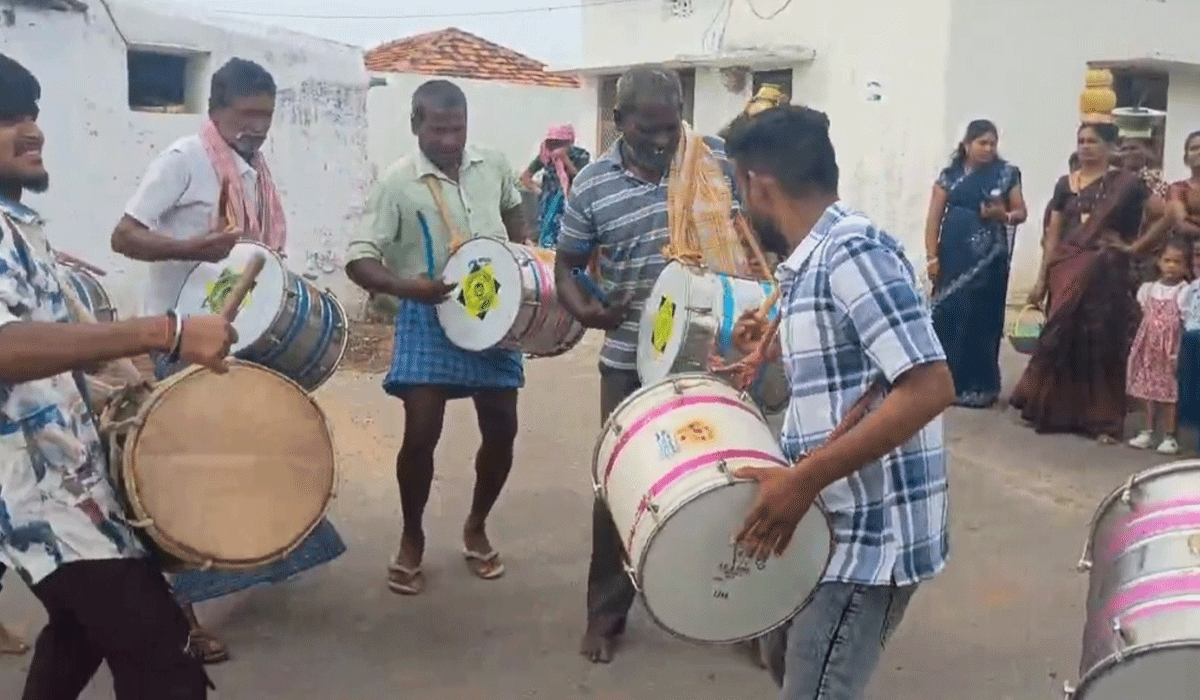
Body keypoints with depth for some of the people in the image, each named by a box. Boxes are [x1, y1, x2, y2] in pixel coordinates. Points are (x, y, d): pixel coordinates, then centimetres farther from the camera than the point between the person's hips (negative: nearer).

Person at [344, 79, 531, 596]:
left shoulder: (494, 166, 1)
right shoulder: (398, 182, -12)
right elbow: (358, 258, -16)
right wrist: (405, 286, -34)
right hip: (430, 319, -4)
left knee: (502, 428, 6)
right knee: (421, 432, -8)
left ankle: (476, 528, 30)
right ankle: (411, 539, 17)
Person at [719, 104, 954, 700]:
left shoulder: (853, 252, -19)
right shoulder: (810, 262, 11)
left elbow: (930, 388, -27)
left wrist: (806, 478, -28)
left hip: (873, 535, -10)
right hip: (836, 523, 10)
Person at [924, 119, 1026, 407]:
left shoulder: (1007, 173, 3)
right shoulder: (949, 175, 3)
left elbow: (1021, 212, 7)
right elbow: (935, 217, 2)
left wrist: (1003, 215, -15)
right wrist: (932, 256, -4)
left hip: (989, 258, -1)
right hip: (954, 256, 1)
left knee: (982, 318, -1)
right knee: (949, 316, -1)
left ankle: (979, 385, 8)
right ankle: (949, 381, 11)